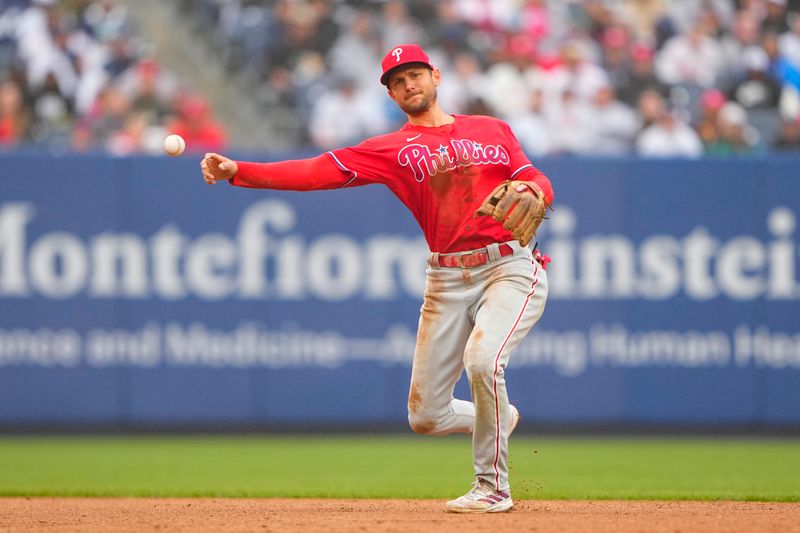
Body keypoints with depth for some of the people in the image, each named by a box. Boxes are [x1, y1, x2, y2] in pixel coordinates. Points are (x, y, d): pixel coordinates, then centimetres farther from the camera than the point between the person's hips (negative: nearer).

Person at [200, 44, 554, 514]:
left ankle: (494, 488, -12)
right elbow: (321, 170, -3)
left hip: (511, 267, -2)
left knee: (482, 358, -30)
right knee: (426, 416, -1)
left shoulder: (494, 130, 13)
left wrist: (533, 190, -13)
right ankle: (498, 418, 34)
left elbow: (538, 182, 13)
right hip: (448, 278, 2)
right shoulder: (392, 149, 8)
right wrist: (238, 171, -15)